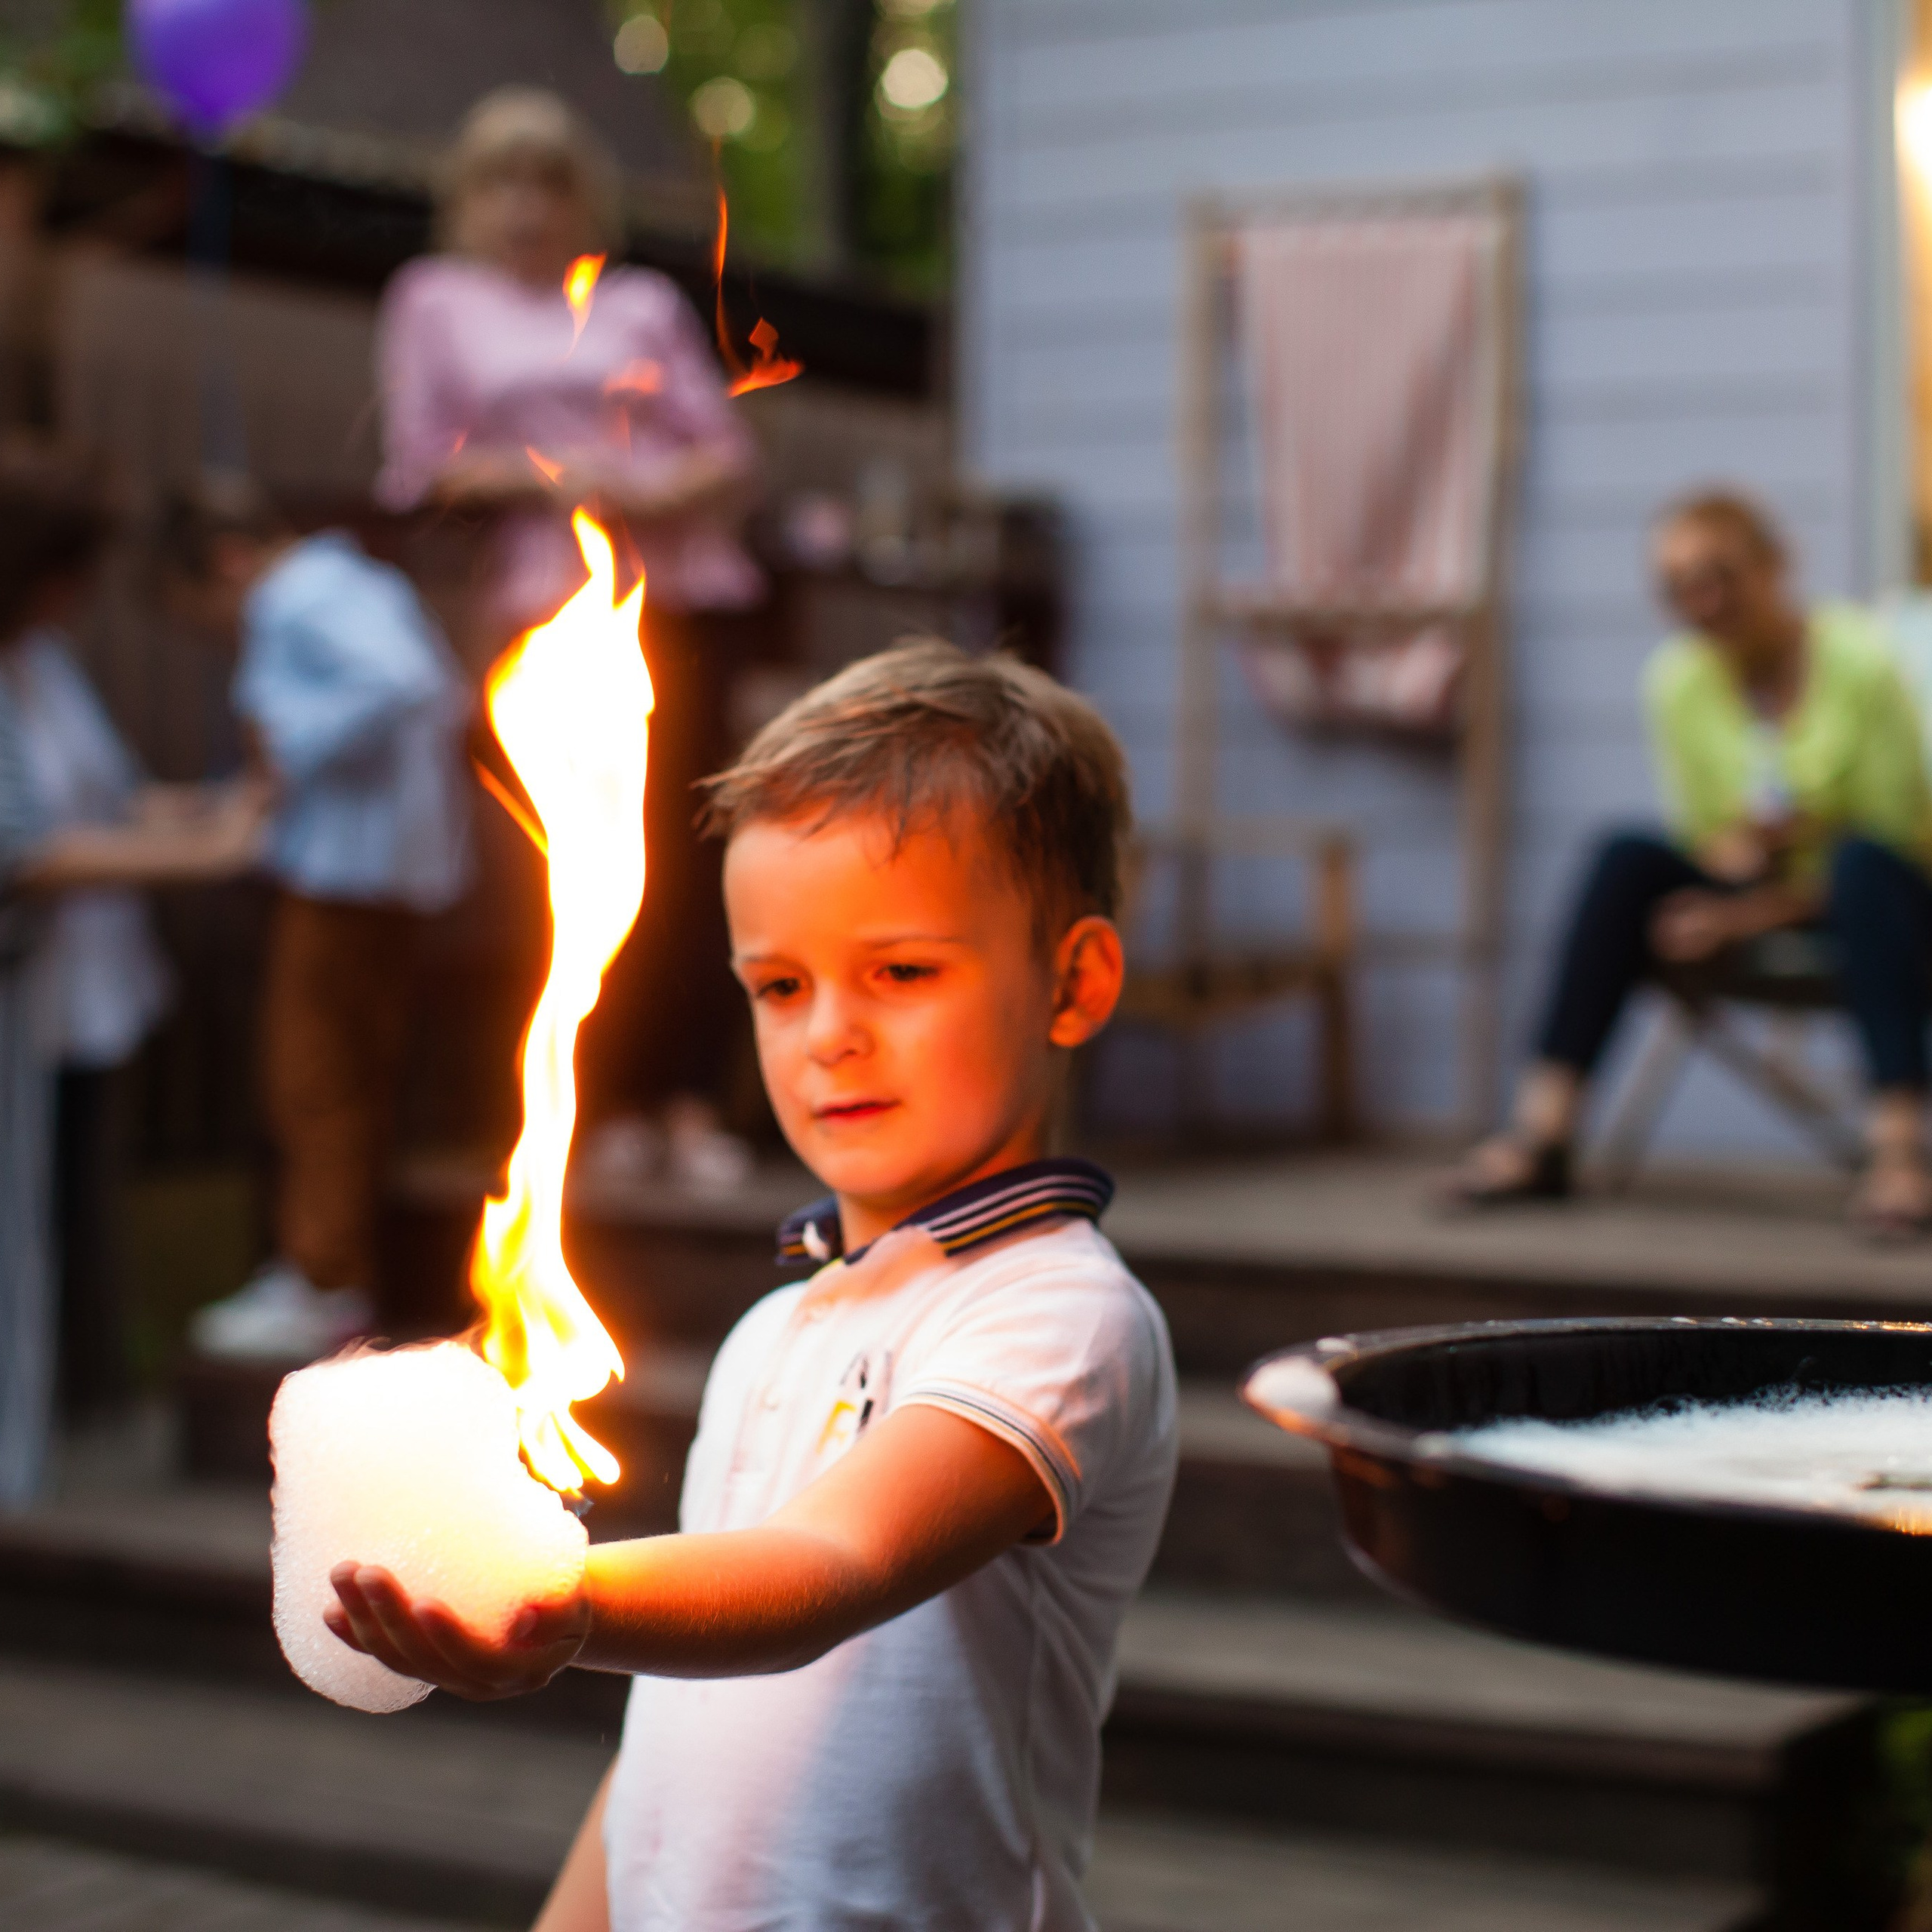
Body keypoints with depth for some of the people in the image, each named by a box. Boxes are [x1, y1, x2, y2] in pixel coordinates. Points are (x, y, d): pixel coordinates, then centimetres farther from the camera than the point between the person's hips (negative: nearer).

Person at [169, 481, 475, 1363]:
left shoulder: (303, 604, -15)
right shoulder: (359, 583, 16)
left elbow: (400, 684, -31)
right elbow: (447, 696, 22)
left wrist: (300, 750, -21)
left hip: (346, 862, -10)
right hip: (393, 860, 10)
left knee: (314, 1073, -3)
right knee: (353, 1067, 15)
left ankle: (322, 1290, 3)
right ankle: (321, 1265, 23)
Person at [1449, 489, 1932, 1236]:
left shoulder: (1861, 662, -17)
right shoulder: (1678, 681, -4)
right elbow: (1703, 839, 2)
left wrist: (1757, 912, -22)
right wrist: (1736, 849, -24)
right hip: (1753, 890, 4)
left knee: (1864, 862, -38)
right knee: (1628, 858, -22)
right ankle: (1542, 1132, -29)